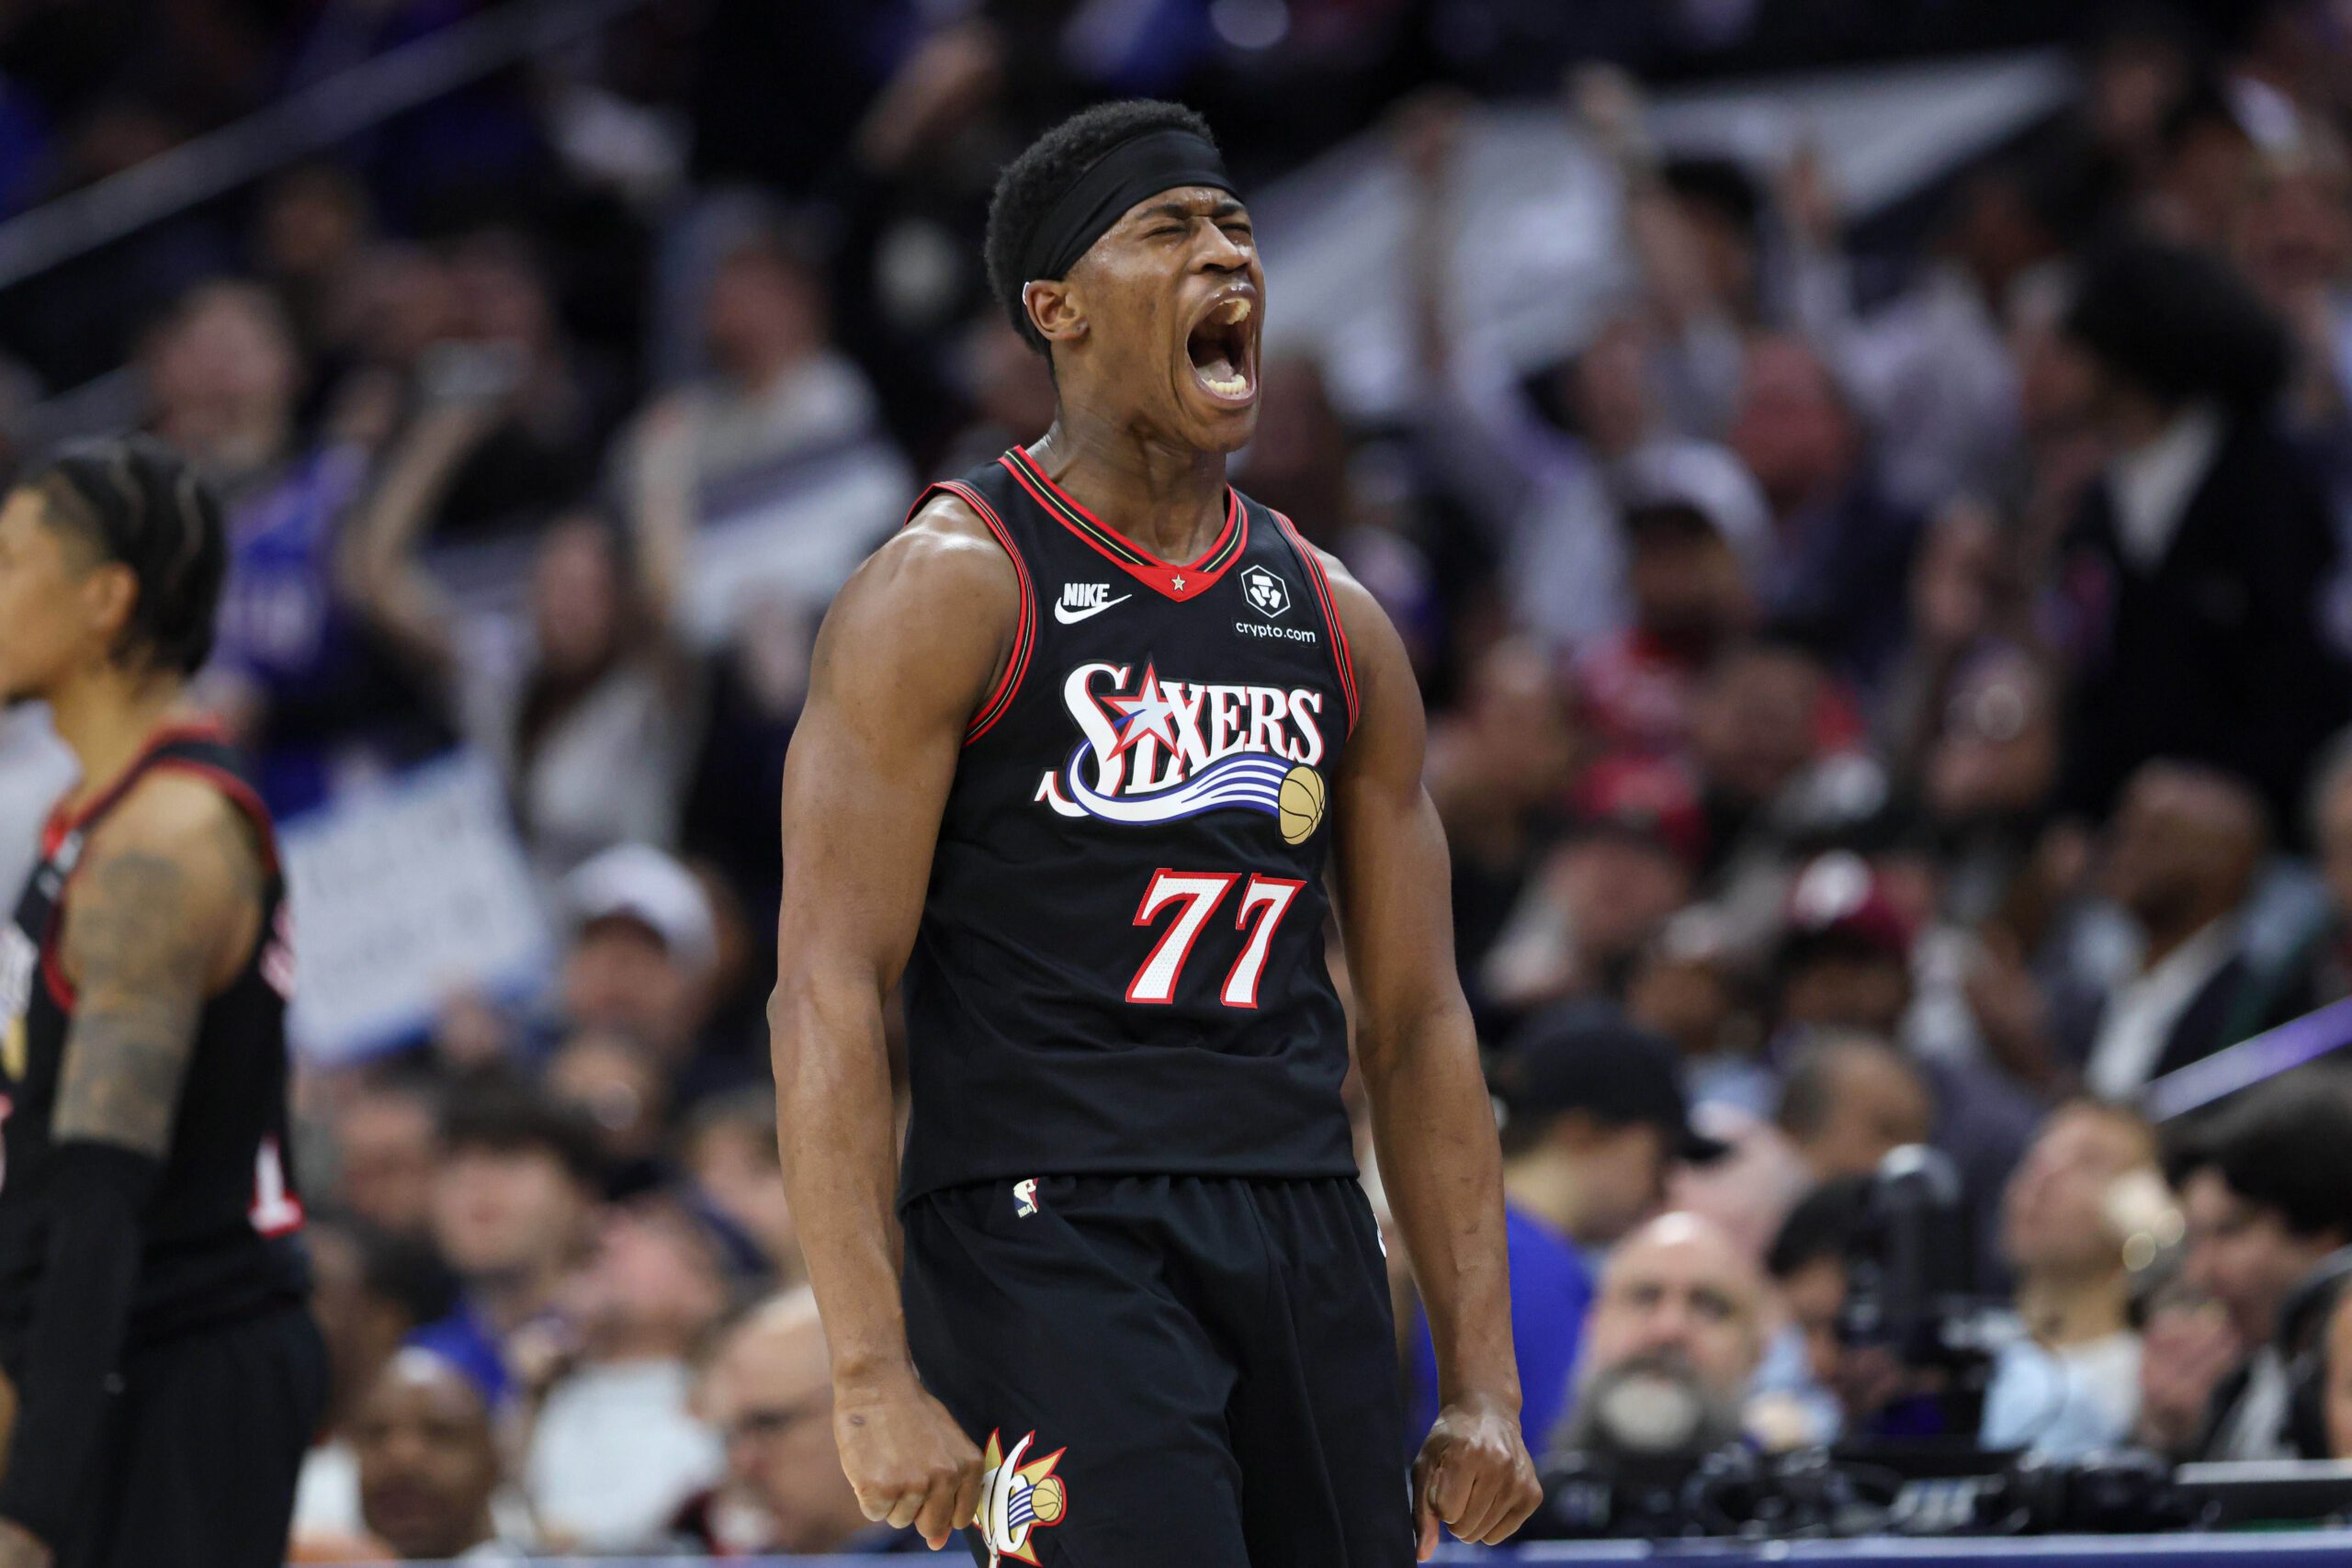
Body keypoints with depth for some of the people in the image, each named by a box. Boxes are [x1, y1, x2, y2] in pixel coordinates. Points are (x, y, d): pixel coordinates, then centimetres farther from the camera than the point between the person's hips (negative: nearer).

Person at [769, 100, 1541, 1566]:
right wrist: (875, 1375, -19)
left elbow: (1418, 1023, 17)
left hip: (1304, 1229, 6)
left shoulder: (1338, 624, 15)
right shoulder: (949, 590, -3)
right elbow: (829, 989, -10)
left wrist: (1485, 1384, 10)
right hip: (1045, 1236, -6)